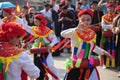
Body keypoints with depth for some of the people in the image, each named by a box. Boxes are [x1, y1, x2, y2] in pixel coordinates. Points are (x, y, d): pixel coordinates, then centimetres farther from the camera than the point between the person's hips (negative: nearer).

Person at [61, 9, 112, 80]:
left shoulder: (92, 34, 4)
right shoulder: (75, 32, -13)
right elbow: (63, 34, -34)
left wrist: (103, 52, 21)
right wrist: (76, 29, -45)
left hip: (89, 65, 5)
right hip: (76, 65, -5)